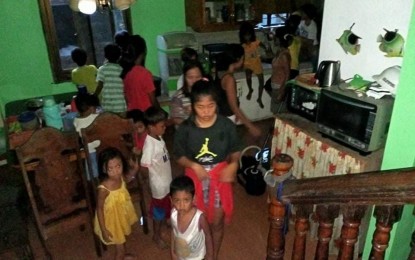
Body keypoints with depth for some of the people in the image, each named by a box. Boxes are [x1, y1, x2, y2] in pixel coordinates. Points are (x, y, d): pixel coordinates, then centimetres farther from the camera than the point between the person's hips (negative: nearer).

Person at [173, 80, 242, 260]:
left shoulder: (227, 125, -15)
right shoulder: (185, 128, -16)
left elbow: (235, 151, -2)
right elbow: (179, 156, -5)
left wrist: (233, 164, -22)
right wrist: (194, 165, -23)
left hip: (220, 176, 0)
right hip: (195, 177, 0)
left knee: (217, 223, 16)